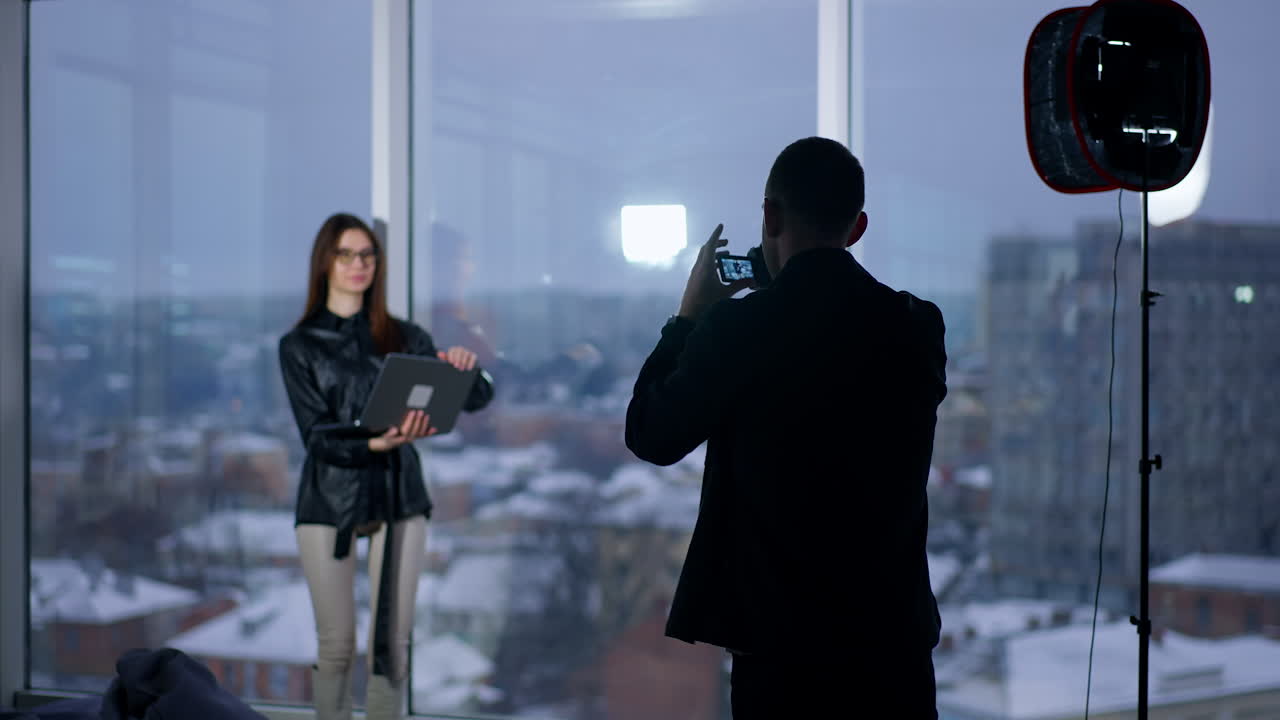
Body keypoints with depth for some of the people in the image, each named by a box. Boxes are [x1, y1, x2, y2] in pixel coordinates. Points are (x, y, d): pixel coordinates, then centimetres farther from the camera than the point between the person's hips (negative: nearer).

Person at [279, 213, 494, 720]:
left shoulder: (404, 337, 9)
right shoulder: (300, 345, 4)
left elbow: (475, 400, 5)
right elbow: (317, 435, -6)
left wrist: (465, 369, -19)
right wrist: (374, 443, -25)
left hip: (398, 495, 2)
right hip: (330, 500, -1)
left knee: (392, 643, 1)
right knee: (336, 645, 0)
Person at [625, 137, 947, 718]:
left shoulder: (736, 327, -12)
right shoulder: (916, 327, 0)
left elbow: (651, 437, 1)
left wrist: (689, 316, 12)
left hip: (781, 643, -3)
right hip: (895, 638, 3)